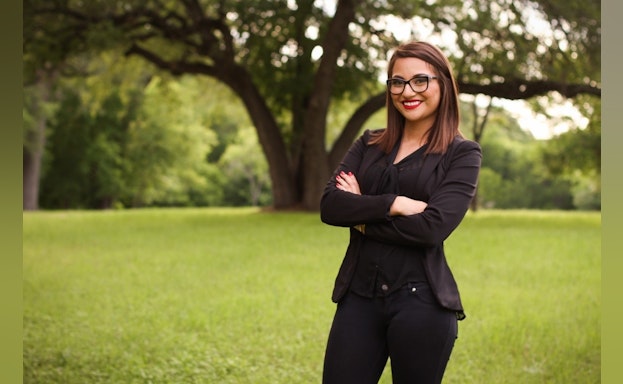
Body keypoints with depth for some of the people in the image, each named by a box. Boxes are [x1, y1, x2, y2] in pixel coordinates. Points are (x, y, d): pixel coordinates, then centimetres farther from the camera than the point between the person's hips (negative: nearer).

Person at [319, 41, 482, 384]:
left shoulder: (463, 153, 1)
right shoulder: (368, 144, 12)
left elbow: (433, 226, -14)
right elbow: (329, 205, -3)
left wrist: (362, 214, -4)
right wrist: (393, 204, -16)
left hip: (421, 300, -3)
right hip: (358, 294, 3)